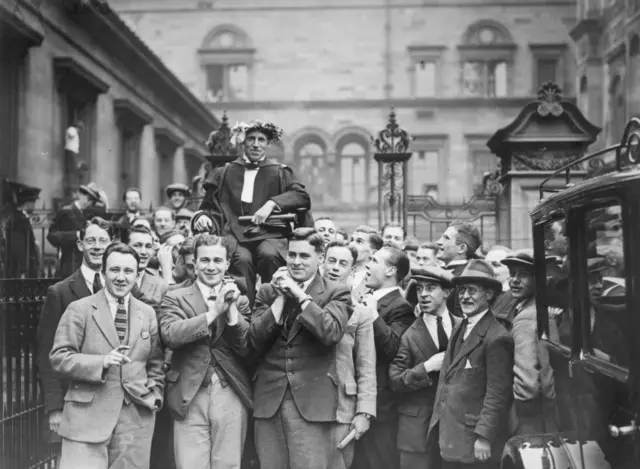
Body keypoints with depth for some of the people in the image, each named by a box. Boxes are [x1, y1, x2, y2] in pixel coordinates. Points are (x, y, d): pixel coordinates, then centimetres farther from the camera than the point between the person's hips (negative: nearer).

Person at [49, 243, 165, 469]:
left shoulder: (148, 314, 12)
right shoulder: (79, 310, 1)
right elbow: (59, 357, -5)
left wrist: (154, 397, 5)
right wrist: (101, 362, -17)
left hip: (136, 418, 3)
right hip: (88, 416, -3)